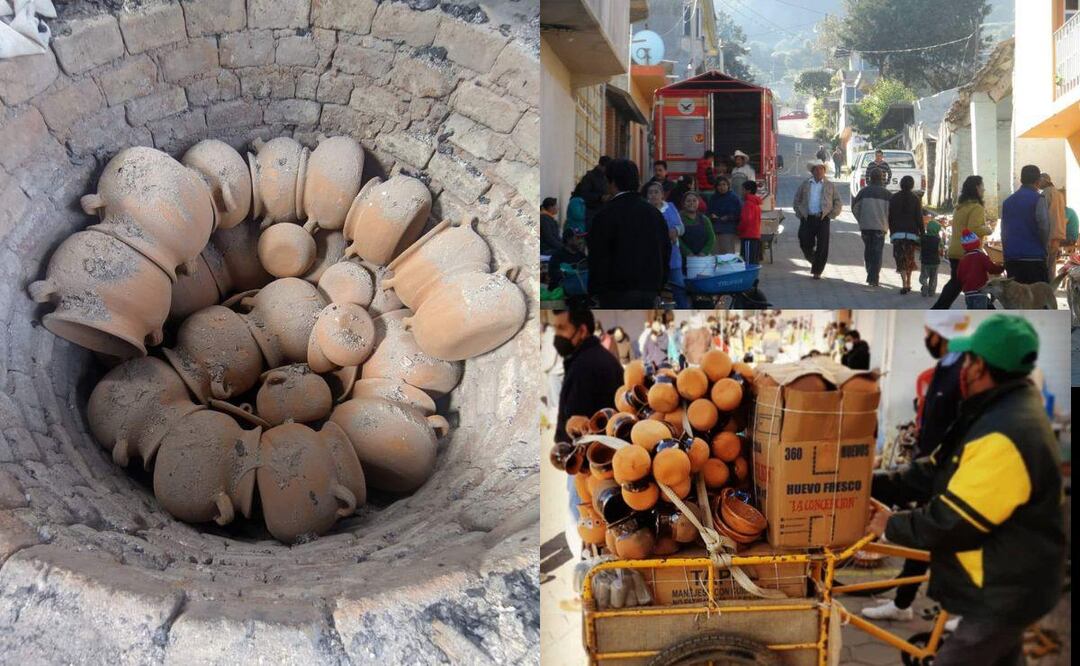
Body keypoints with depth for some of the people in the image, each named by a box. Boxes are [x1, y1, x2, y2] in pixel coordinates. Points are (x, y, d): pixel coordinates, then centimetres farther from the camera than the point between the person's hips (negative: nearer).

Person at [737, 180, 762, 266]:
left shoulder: (748, 203, -13)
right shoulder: (756, 203, 16)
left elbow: (746, 220, -21)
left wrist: (739, 229, -6)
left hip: (748, 237, -9)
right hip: (757, 236, 9)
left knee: (748, 262, -10)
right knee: (754, 261, 12)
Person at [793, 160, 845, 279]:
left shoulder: (830, 185, 9)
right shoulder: (805, 184, 11)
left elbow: (838, 203, 10)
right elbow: (797, 200, 16)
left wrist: (830, 215, -1)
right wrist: (800, 213, 4)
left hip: (823, 219, -1)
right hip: (807, 219, 1)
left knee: (822, 247, -4)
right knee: (806, 246, 0)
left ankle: (817, 271, 6)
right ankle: (813, 262, 30)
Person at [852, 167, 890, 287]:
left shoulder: (864, 191, 3)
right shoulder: (886, 193, 0)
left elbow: (854, 207, 5)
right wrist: (886, 223, 13)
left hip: (865, 226, 2)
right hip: (880, 226, -2)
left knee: (868, 250, 17)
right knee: (877, 252, 2)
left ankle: (870, 275, 17)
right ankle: (874, 278, -4)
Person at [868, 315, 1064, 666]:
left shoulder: (1005, 436, -31)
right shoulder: (1003, 411, 5)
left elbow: (952, 523, -29)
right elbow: (934, 472, 7)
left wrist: (891, 525, -13)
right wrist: (871, 484, -2)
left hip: (1006, 592, -10)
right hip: (1007, 581, 11)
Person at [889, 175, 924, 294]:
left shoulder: (894, 198, 2)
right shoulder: (915, 198, -2)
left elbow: (890, 217, 6)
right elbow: (919, 217, -3)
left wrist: (891, 231, 15)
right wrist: (922, 233, 3)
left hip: (897, 232, 0)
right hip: (912, 233, 0)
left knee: (900, 259, -3)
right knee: (910, 258, 15)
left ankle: (904, 283, -18)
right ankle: (908, 283, 22)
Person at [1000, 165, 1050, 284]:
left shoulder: (1007, 201, 13)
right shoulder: (1038, 199, -5)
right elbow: (1044, 227, -11)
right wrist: (1045, 245, 6)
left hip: (1011, 258, 5)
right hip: (1034, 256, -5)